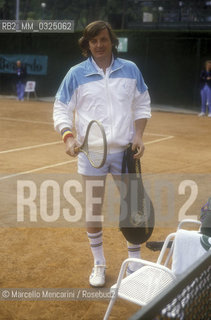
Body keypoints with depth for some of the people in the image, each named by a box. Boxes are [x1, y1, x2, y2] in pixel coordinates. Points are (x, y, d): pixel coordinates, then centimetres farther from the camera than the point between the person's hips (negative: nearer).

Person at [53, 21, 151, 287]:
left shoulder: (130, 70, 3)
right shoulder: (76, 74, -2)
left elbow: (142, 104, 11)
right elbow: (61, 109, 1)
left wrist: (138, 135, -2)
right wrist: (68, 136, -16)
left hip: (125, 151, 1)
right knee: (93, 211, 8)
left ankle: (135, 262, 26)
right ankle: (99, 264, 28)